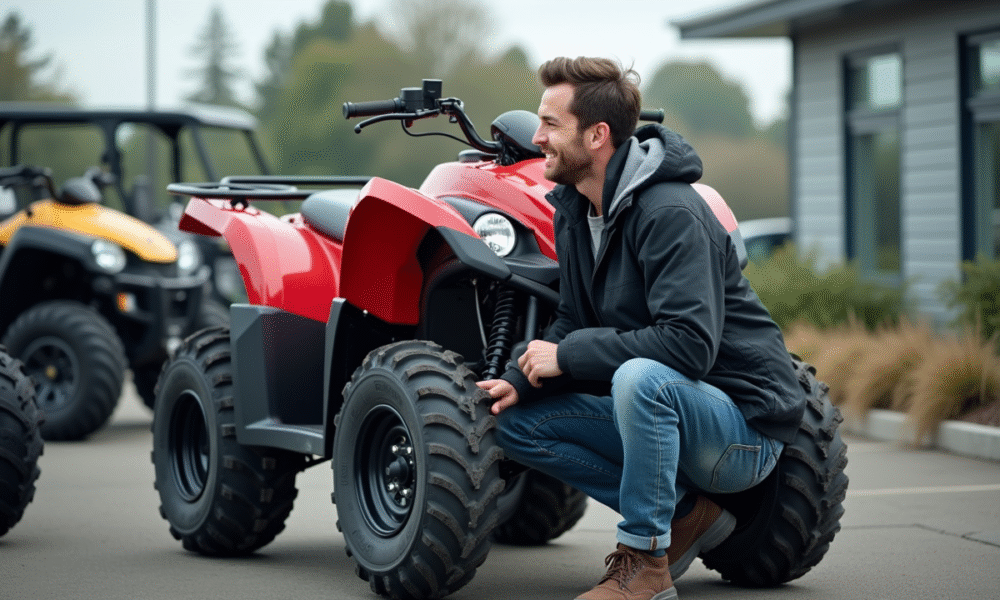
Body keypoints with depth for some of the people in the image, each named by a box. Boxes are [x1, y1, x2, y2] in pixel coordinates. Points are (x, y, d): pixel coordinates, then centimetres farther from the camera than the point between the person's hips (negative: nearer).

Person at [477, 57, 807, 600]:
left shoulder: (671, 214, -23)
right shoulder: (575, 210, 5)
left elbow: (690, 343, -32)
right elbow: (573, 325, 12)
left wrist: (569, 355, -24)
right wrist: (519, 380, -8)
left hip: (743, 422, -9)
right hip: (661, 410, 9)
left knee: (642, 378, -38)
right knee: (516, 423, 1)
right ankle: (683, 512, 2)